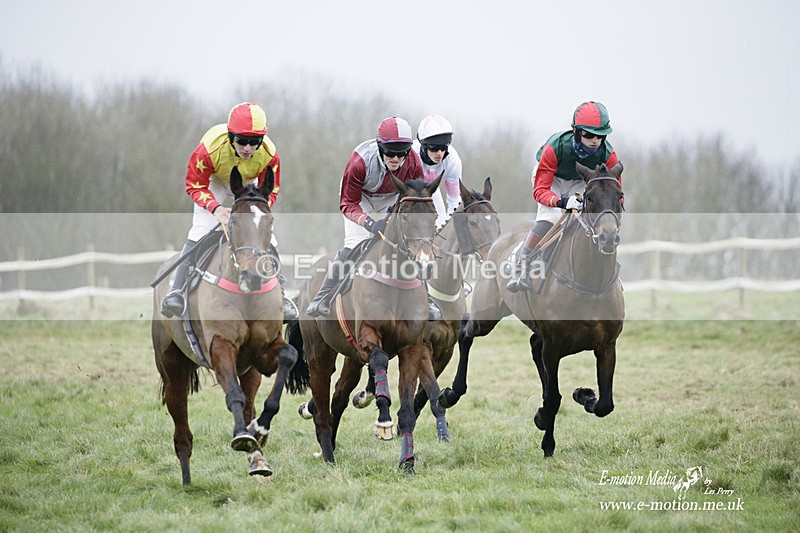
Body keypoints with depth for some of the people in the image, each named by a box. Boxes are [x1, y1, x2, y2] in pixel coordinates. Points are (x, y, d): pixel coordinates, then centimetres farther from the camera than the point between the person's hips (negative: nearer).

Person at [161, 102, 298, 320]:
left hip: (248, 185, 2)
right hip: (213, 182, -2)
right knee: (200, 231, -20)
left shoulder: (269, 154, -32)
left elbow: (270, 190, -17)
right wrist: (216, 208, -44)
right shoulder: (210, 147, -39)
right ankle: (177, 290, -19)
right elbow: (195, 185, -27)